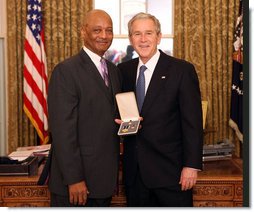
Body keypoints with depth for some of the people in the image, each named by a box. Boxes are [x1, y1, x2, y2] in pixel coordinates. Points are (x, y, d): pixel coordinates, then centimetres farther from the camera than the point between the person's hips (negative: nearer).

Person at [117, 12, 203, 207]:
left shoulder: (182, 70, -7)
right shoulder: (123, 70, 7)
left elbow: (192, 123, -9)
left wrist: (191, 165, -13)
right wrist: (121, 120, -5)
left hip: (170, 169, -4)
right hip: (134, 170, 4)